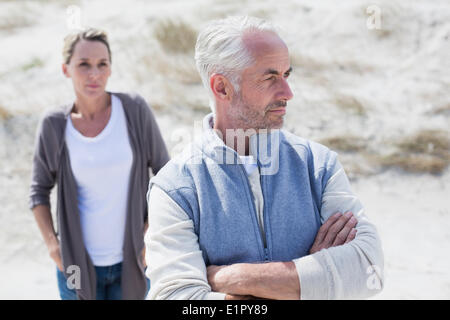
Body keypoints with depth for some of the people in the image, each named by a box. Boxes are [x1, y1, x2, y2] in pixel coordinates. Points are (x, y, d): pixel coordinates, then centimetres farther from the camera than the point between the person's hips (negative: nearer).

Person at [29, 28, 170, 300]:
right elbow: (39, 190, 7)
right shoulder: (55, 126, -5)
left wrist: (152, 235, -6)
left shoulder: (134, 110, -8)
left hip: (131, 261, 0)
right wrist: (52, 243, -4)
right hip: (78, 263, 0)